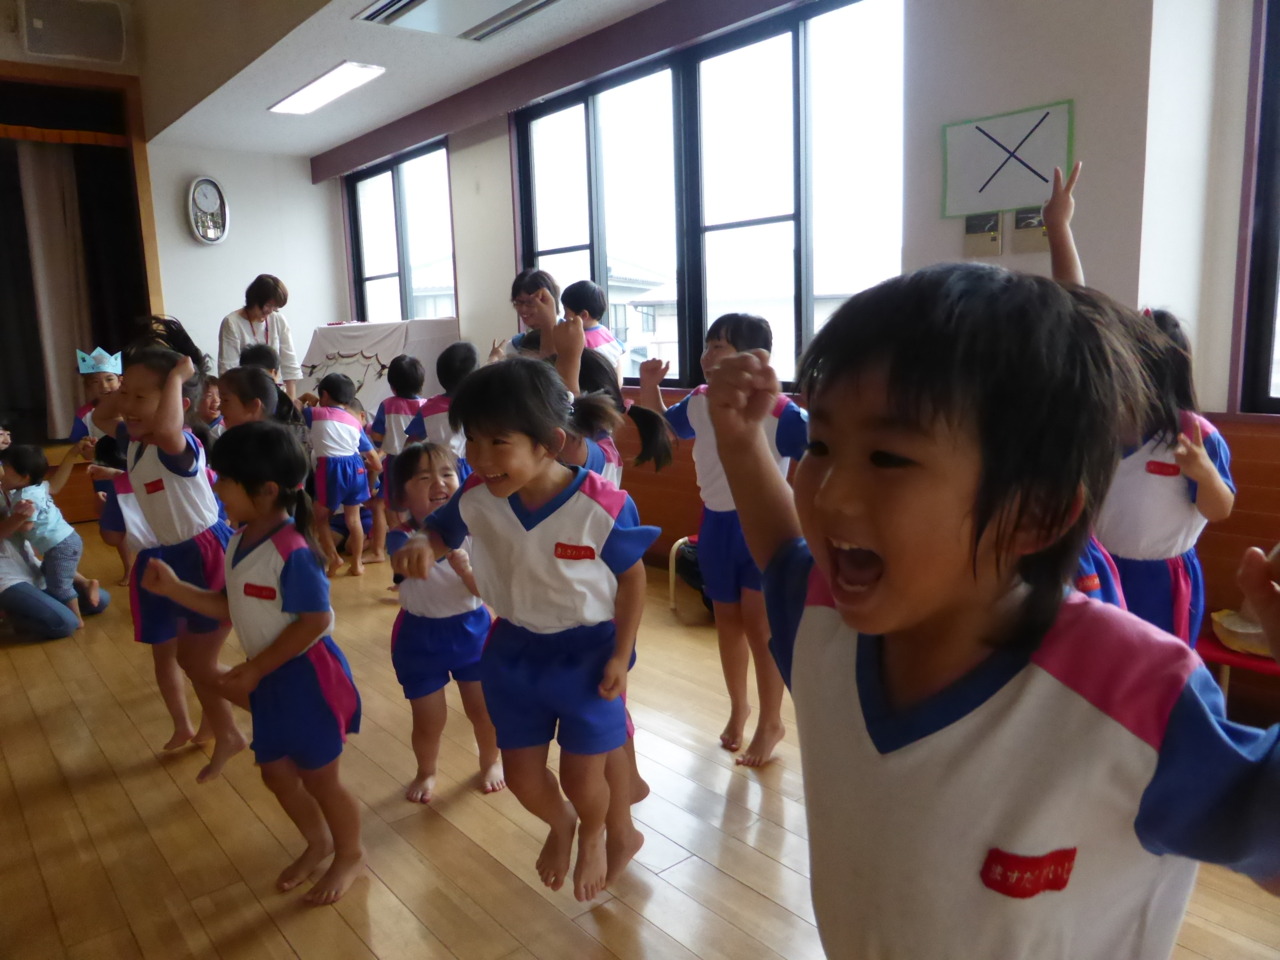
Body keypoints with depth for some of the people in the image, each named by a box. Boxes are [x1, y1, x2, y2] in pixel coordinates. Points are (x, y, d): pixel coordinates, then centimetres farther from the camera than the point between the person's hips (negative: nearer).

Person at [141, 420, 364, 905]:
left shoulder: (292, 551, -27)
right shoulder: (240, 541, 3)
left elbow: (315, 621, -25)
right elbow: (230, 607, 12)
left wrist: (254, 669, -19)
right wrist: (174, 588, 0)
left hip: (307, 677, -9)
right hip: (271, 679, 9)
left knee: (319, 778, 8)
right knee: (276, 773, 20)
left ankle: (350, 853, 33)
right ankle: (318, 842, 44)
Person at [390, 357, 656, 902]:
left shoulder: (602, 508, -29)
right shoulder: (476, 499, -19)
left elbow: (632, 577, -12)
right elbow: (441, 534, 2)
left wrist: (621, 656, -11)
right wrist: (421, 548, -22)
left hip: (588, 652, -3)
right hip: (514, 650, 4)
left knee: (582, 776, 9)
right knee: (522, 777, 15)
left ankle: (596, 836, 49)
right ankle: (560, 825, 53)